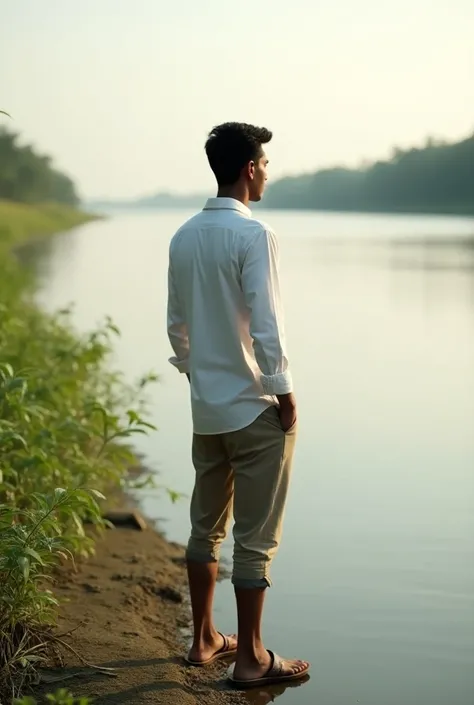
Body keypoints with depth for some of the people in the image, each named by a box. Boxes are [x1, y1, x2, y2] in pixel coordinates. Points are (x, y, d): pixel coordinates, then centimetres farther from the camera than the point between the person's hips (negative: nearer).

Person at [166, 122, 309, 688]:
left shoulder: (184, 237, 6)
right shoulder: (252, 235, -16)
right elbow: (266, 326, -20)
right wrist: (284, 393, -10)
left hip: (206, 409, 7)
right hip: (256, 410, -7)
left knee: (207, 528, 17)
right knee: (256, 539, 2)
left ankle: (204, 640, 28)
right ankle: (250, 659, 10)